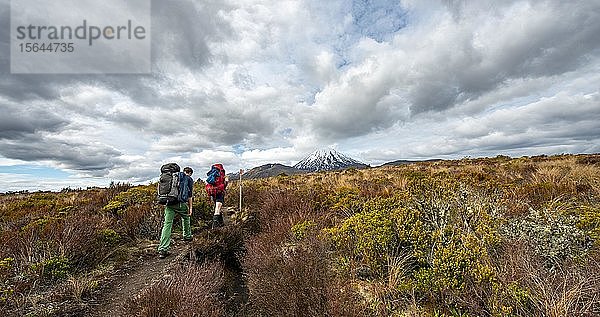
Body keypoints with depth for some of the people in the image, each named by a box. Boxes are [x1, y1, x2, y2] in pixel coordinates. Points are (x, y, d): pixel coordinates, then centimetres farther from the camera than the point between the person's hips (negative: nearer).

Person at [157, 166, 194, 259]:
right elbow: (189, 195, 2)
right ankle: (187, 236, 38)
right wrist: (190, 207, 5)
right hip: (180, 203, -3)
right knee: (186, 218, 25)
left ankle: (162, 250, -3)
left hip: (169, 203, 4)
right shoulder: (189, 179, 6)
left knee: (167, 224, 1)